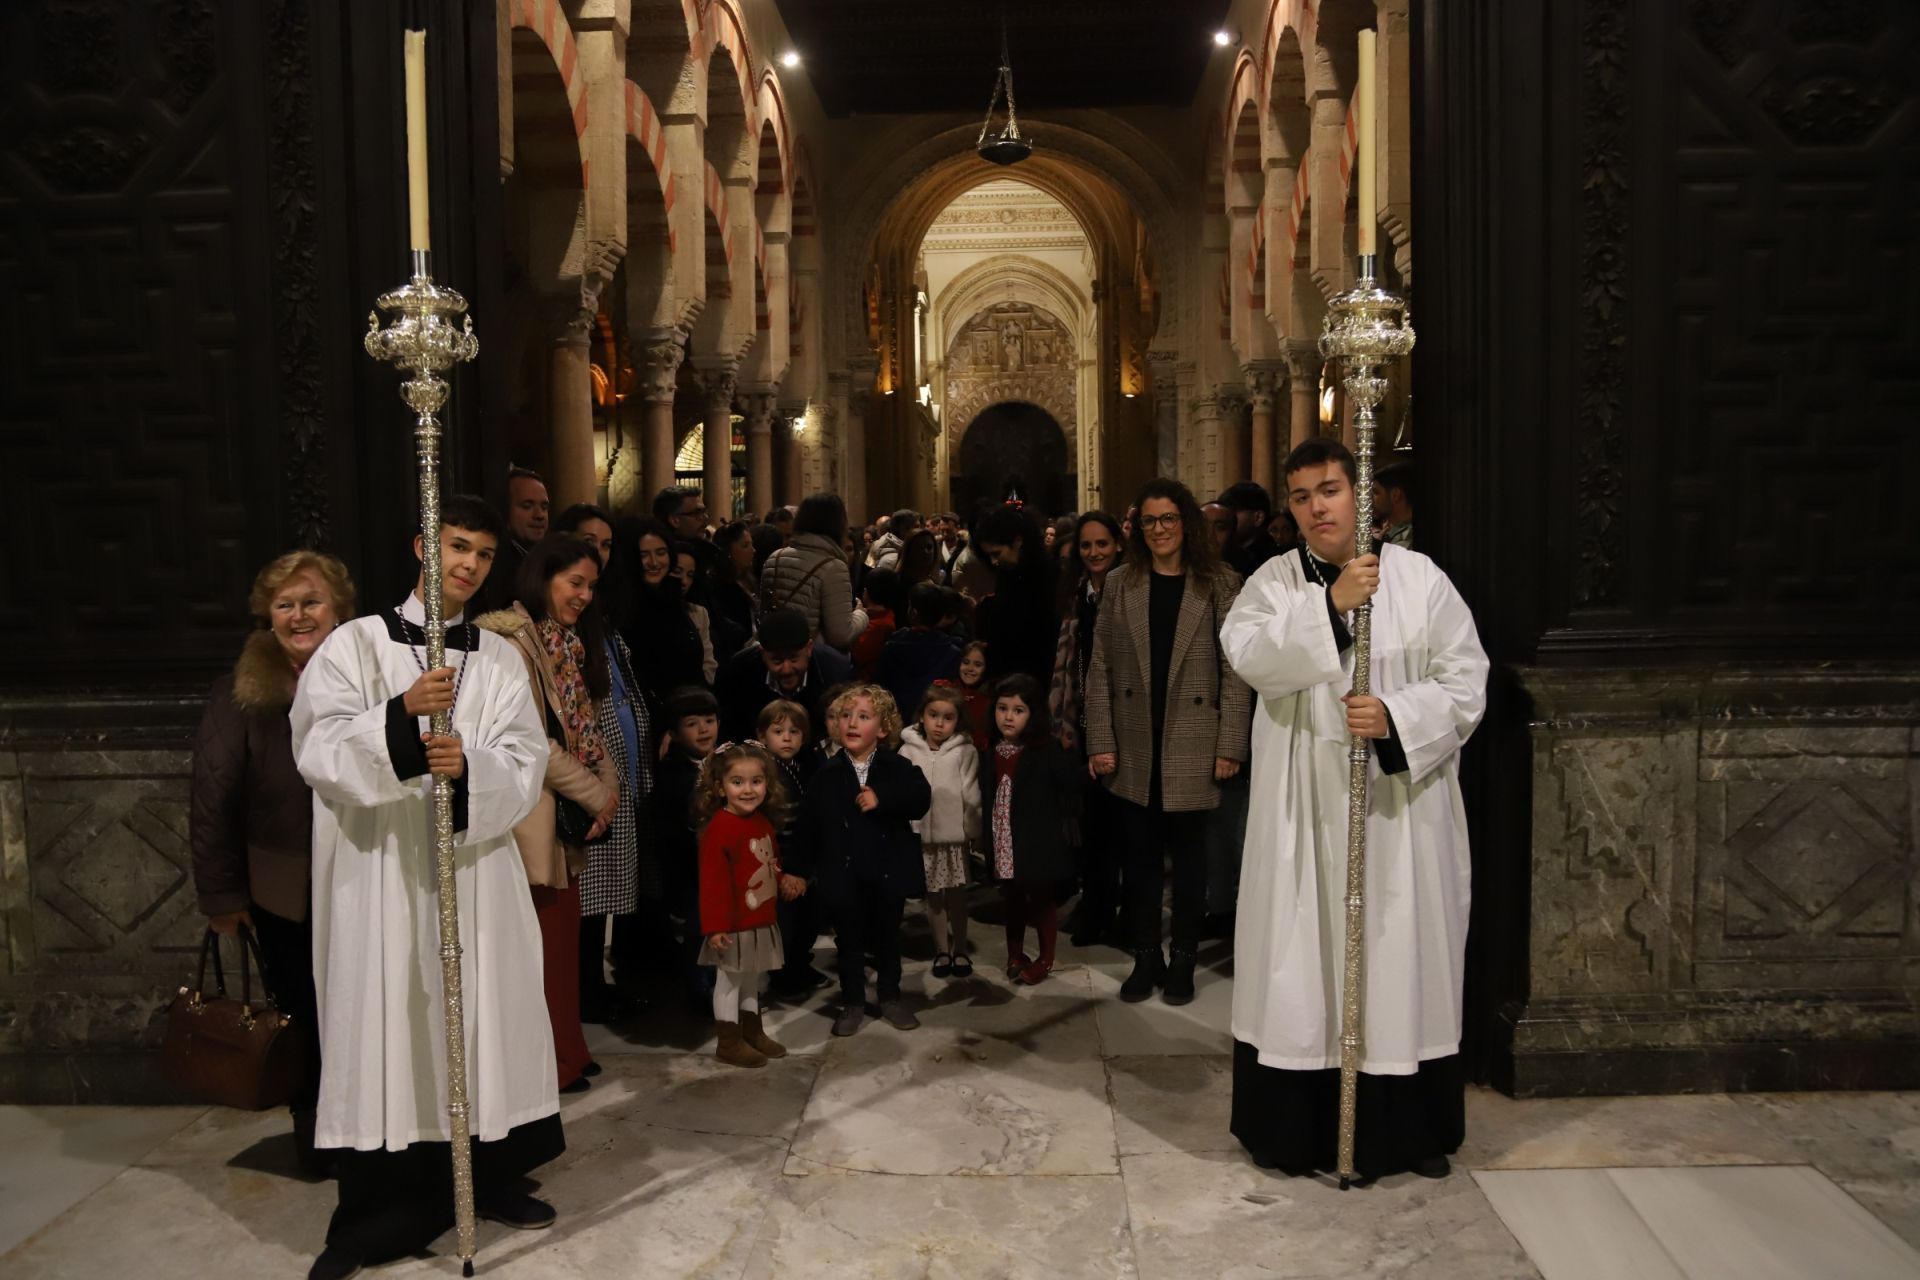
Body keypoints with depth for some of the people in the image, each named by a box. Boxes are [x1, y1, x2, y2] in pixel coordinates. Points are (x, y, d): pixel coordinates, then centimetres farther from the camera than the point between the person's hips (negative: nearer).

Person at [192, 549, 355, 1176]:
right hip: (285, 897, 0)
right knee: (305, 1025, 13)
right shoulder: (243, 691, -7)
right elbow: (212, 797, -6)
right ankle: (315, 1138, 33)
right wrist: (221, 895, -6)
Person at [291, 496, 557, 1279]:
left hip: (474, 869, 3)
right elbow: (319, 751, -11)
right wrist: (401, 716, -27)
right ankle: (375, 1211, 11)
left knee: (483, 1015, 8)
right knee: (384, 1024, 0)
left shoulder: (500, 660, 9)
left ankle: (488, 1176, 24)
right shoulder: (355, 644, 1)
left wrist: (470, 767, -22)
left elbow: (525, 767, -1)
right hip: (378, 869, -3)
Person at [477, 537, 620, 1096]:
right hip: (534, 817, -9)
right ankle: (551, 1063, 12)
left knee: (565, 933, 13)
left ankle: (566, 1051, 25)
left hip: (571, 814, 9)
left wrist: (609, 781, 0)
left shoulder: (569, 642, 15)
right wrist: (595, 794, -10)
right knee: (544, 941, -1)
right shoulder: (511, 642, -14)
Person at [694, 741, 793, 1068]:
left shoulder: (765, 822, 5)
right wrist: (715, 925, -23)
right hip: (734, 923, -8)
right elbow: (713, 881, -22)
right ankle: (728, 1041, 16)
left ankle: (752, 1031, 33)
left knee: (751, 979, 20)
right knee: (729, 980, 5)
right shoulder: (719, 828, -21)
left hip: (762, 920, 8)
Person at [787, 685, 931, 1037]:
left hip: (888, 871, 0)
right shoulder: (826, 775, -4)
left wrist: (882, 800, -28)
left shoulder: (899, 768, -5)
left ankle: (890, 996, 33)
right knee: (850, 941, 11)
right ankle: (852, 1002, 26)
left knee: (888, 938, 16)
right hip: (844, 875, 0)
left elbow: (921, 800, -20)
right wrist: (802, 870, 1)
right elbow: (810, 825, 0)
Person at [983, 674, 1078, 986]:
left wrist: (1052, 818, -9)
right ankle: (1015, 954, 35)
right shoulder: (991, 753, 1)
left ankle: (1045, 959, 26)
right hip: (1004, 846, 5)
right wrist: (985, 839, 4)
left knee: (1041, 901, 11)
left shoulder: (1047, 751, -15)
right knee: (1012, 901, 19)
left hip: (1037, 844, -5)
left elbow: (1072, 786, -15)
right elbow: (985, 798, 6)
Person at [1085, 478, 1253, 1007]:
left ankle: (1182, 960, 22)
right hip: (1135, 749, 2)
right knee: (1141, 855, 9)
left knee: (1188, 855, 8)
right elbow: (1100, 669, 3)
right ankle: (1145, 957, 23)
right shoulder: (1120, 585, 5)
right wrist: (1101, 742, -3)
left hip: (1193, 747, -2)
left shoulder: (1219, 585, -1)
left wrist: (1231, 746, -8)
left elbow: (1236, 671, -3)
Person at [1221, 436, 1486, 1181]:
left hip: (1399, 806, 0)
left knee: (1402, 953, 8)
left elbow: (1465, 682, -3)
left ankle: (1412, 1126, 24)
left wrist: (1395, 717, -19)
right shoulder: (1275, 582, 3)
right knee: (1305, 959, 6)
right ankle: (1298, 1125, 19)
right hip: (1305, 808, 0)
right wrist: (1329, 604, -24)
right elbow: (1246, 652, -16)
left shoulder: (1420, 579, 0)